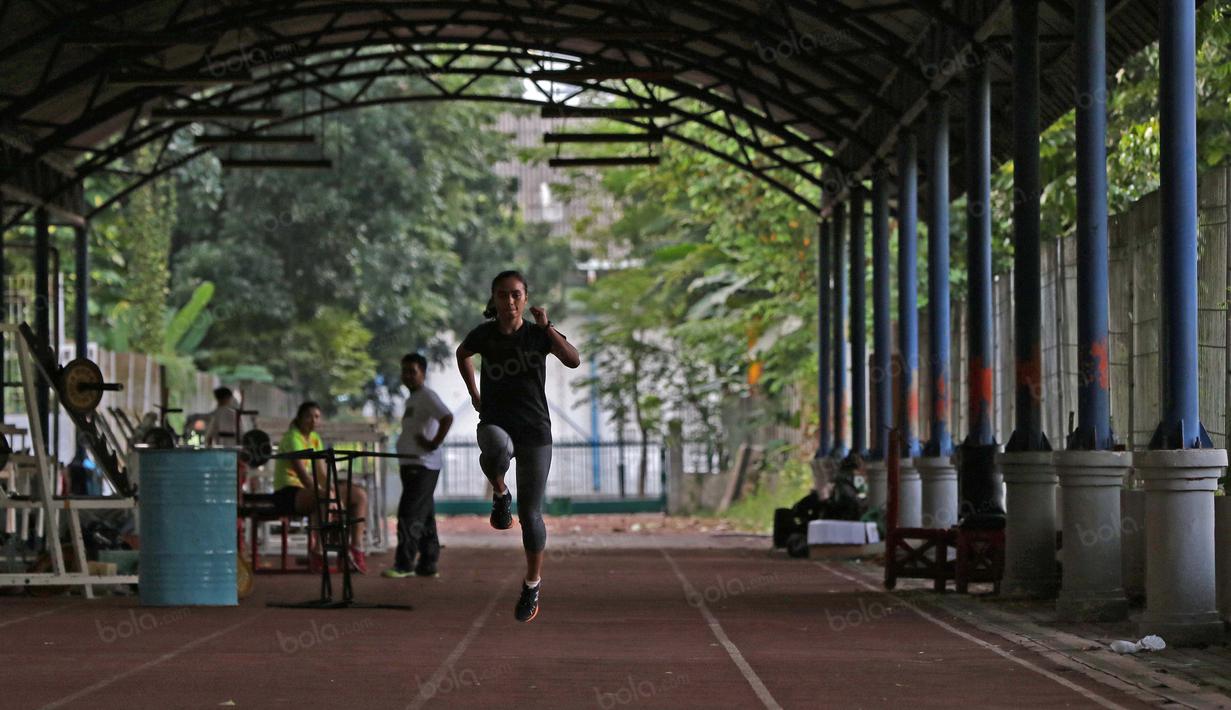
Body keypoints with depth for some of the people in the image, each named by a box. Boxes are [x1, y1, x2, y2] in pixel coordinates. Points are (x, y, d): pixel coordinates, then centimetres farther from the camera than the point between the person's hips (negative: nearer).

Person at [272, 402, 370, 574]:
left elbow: (322, 474, 10)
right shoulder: (293, 437, -12)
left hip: (307, 490, 9)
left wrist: (332, 490, -7)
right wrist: (322, 492, -31)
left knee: (360, 495, -1)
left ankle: (356, 549, -7)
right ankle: (317, 552, -32)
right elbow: (302, 473, -23)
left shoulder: (315, 439, 15)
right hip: (287, 493, -9)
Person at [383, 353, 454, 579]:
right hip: (412, 465, 10)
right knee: (424, 517, 11)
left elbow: (447, 418, -26)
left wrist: (434, 444, -21)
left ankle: (404, 564, -13)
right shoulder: (411, 399, 20)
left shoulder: (427, 396, -11)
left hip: (422, 465, -10)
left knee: (409, 514, -13)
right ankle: (427, 565, 14)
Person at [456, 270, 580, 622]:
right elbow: (462, 353, 23)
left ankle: (532, 584, 21)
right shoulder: (484, 334, 0)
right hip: (495, 423, 0)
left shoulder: (539, 333, -2)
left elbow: (573, 360, -18)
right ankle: (500, 494, -8)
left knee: (530, 513, 1)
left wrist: (546, 327, -27)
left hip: (534, 429, 0)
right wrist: (473, 393, 16)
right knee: (497, 448, -40)